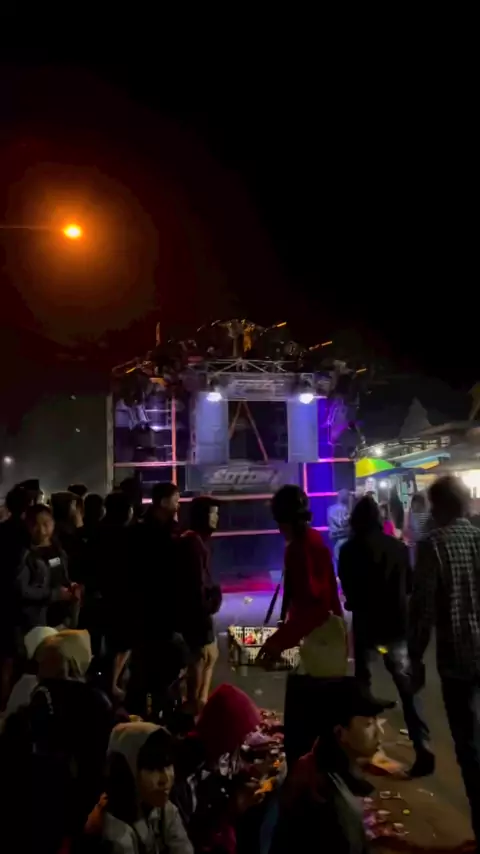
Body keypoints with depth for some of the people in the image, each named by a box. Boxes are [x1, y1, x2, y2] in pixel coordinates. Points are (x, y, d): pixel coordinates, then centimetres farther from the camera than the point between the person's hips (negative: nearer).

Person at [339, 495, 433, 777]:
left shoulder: (349, 550, -7)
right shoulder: (398, 547, 0)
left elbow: (347, 588, 2)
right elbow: (410, 585, 11)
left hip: (366, 622, -1)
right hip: (397, 623, 1)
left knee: (363, 681, 18)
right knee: (407, 685, 2)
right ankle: (423, 749, -8)